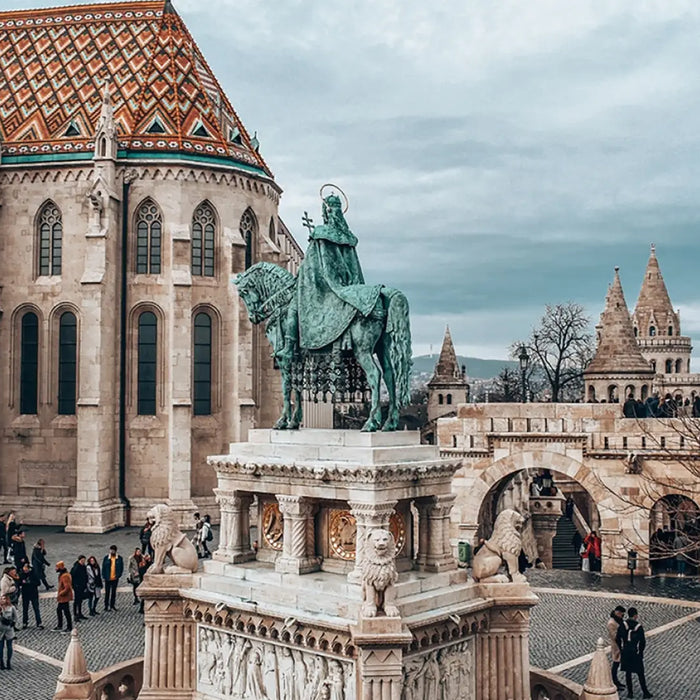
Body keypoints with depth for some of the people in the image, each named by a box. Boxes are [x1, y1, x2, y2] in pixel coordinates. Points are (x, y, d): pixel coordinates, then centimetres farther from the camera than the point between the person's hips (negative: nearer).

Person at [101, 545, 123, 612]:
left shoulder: (119, 558, -2)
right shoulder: (106, 557, -4)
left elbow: (121, 567, 3)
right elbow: (103, 567, -1)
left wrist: (119, 575, -5)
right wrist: (103, 577, -4)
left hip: (115, 578, 1)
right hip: (108, 578, -1)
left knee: (114, 592, 11)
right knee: (107, 592, 3)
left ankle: (112, 605, 22)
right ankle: (106, 606, 10)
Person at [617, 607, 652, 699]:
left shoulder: (623, 625, -6)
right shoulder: (639, 627, -14)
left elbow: (618, 639, -2)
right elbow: (643, 642, -9)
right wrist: (641, 651, 9)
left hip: (625, 653, 3)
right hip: (636, 653, -3)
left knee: (628, 673, 11)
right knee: (640, 674, 9)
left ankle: (630, 693, 16)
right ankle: (645, 693, 17)